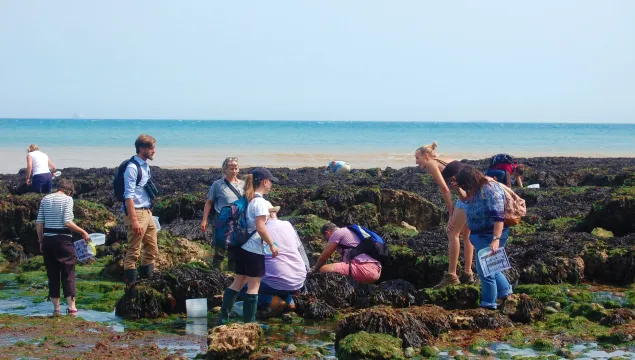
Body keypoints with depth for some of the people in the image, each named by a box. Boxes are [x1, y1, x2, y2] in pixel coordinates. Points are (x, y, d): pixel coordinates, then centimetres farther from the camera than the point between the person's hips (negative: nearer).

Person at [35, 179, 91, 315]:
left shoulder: (45, 199, 8)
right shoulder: (67, 199, -6)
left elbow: (39, 223, 6)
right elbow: (67, 222, -15)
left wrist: (41, 242, 13)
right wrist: (83, 232, -6)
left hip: (48, 240, 4)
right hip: (63, 239, -4)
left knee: (52, 274, 9)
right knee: (68, 273, 4)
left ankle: (56, 308, 11)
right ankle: (71, 306, 1)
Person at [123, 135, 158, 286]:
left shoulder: (145, 166, 12)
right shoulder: (132, 168, -15)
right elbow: (129, 196, -20)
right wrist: (134, 221, -23)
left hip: (147, 213, 9)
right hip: (136, 213, -9)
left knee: (152, 250, 14)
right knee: (134, 252, -6)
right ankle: (130, 283, -2)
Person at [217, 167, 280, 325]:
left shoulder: (247, 200, 12)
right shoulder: (260, 202, -15)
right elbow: (260, 227, -20)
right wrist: (272, 245, -13)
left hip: (242, 247, 9)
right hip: (254, 249, -9)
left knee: (237, 283, 14)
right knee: (254, 286, -1)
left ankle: (223, 318, 14)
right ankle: (249, 322, 2)